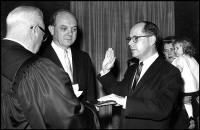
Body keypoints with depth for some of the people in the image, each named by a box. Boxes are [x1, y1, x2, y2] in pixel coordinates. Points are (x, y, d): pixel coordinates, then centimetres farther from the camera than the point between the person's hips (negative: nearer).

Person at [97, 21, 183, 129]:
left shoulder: (170, 73, -17)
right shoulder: (132, 68, 5)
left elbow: (161, 109, -27)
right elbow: (120, 92, 14)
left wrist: (125, 102, -32)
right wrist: (106, 71, 1)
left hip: (151, 126, -6)